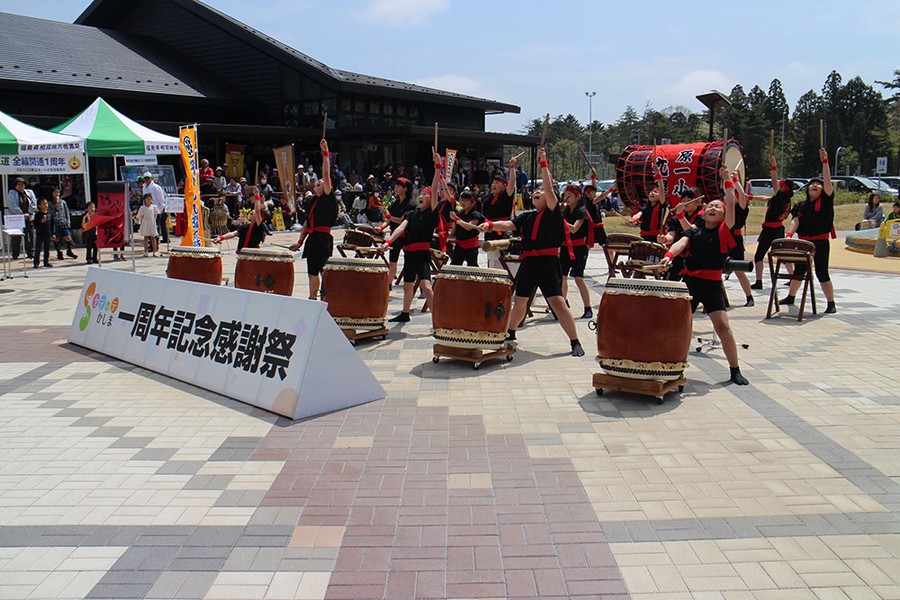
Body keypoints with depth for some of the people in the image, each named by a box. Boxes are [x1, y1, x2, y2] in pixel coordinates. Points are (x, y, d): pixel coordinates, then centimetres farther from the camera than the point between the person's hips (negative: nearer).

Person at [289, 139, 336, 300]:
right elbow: (307, 222, 20)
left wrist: (326, 153, -16)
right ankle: (313, 299, 23)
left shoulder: (329, 199, -5)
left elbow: (326, 175, -14)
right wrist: (300, 242, 17)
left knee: (322, 270, -10)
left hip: (323, 238, -8)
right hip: (312, 238, 8)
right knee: (312, 271, 13)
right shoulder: (314, 201, 17)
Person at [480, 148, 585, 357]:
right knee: (520, 301, 19)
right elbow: (508, 225, 2)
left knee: (558, 302, -14)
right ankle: (510, 335, 38)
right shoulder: (526, 216, 15)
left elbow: (549, 188, -13)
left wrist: (543, 163, -14)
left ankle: (575, 343, -9)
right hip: (528, 262, 6)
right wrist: (490, 224, -16)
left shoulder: (553, 212, 0)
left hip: (547, 262, -6)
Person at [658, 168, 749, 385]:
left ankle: (735, 371, 4)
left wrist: (728, 182, -17)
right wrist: (669, 255, -31)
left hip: (711, 284, -3)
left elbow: (731, 206, -13)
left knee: (722, 326, -8)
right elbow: (681, 243, -12)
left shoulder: (723, 231, 0)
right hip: (689, 280, 3)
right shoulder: (694, 230, 6)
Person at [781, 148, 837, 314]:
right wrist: (789, 234, -21)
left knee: (822, 273, -6)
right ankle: (790, 297, 32)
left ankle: (831, 304, 1)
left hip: (821, 243, -4)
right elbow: (795, 220, -3)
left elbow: (828, 181, -12)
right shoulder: (802, 205, 8)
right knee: (799, 271, 17)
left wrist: (825, 161, -17)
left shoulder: (826, 201, -1)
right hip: (803, 242, 4)